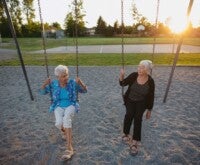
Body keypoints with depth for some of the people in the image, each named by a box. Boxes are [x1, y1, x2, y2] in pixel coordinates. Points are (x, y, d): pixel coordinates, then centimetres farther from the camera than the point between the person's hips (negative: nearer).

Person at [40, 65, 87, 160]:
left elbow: (84, 90, -4)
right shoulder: (53, 84, -4)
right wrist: (45, 84, -20)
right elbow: (42, 92, 1)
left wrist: (80, 83, -25)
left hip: (70, 106, -1)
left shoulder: (73, 83, -8)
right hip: (59, 107, 2)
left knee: (66, 119, -34)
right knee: (59, 123, -27)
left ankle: (69, 148, -31)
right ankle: (64, 130, 14)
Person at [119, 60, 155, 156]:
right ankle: (126, 133, 5)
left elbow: (151, 97, -5)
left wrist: (149, 110, 0)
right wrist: (121, 76, -31)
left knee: (138, 118, -20)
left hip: (141, 102, -1)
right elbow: (123, 83, -9)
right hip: (130, 100, 1)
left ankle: (135, 142, -7)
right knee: (129, 115, -20)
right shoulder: (133, 75, -14)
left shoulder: (150, 81, -15)